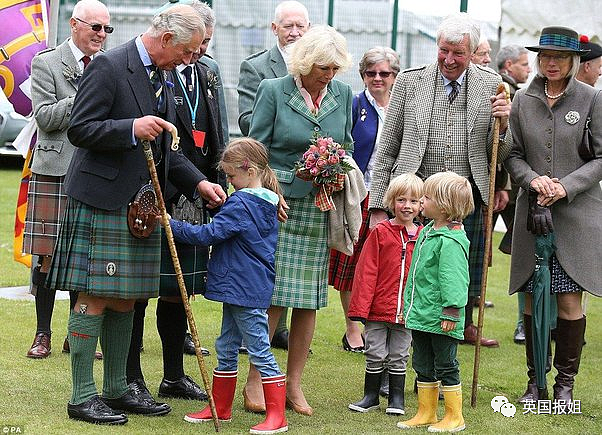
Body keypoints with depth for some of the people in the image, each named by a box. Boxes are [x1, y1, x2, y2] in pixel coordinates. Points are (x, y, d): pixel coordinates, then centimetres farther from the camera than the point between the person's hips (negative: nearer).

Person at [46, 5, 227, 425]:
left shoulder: (162, 78, 16)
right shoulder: (108, 67, -11)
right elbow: (79, 129, -15)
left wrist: (198, 182, 9)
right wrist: (132, 128, -26)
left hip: (140, 206, 9)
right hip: (102, 199, -9)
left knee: (125, 299, 13)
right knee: (95, 297, -5)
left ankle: (117, 389, 22)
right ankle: (82, 397, 0)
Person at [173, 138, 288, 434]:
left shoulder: (240, 204, -17)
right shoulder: (267, 203, 12)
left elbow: (209, 234, -20)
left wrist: (173, 225, -15)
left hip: (244, 289, -10)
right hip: (238, 289, 10)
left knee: (260, 351, -6)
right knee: (226, 348, 17)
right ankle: (220, 408, 25)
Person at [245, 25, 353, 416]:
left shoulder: (343, 95, 7)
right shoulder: (274, 91, -4)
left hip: (320, 208, 4)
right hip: (278, 203, -4)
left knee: (309, 297, 6)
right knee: (272, 294, -6)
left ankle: (294, 383, 15)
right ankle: (256, 380, 5)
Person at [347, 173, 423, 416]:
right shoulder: (380, 233, -5)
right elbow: (366, 271, -6)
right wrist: (360, 307, -10)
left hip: (407, 311, 2)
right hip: (378, 309, -2)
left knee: (399, 357, 11)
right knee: (375, 355, 7)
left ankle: (396, 399, 23)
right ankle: (371, 396, 22)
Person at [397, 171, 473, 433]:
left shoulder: (451, 240, -18)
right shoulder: (427, 232, 12)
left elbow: (453, 279, -21)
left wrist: (451, 312, -22)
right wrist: (408, 306, 22)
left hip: (440, 319, -9)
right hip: (421, 314, 9)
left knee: (446, 367, 1)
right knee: (423, 367, 16)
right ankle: (426, 413, 26)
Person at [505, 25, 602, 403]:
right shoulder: (523, 100, 7)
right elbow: (513, 155, 9)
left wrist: (567, 187, -13)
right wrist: (533, 179, -10)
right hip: (533, 212, 3)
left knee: (570, 301, -3)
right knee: (533, 300, 4)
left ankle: (566, 382, 10)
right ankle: (536, 380, 15)